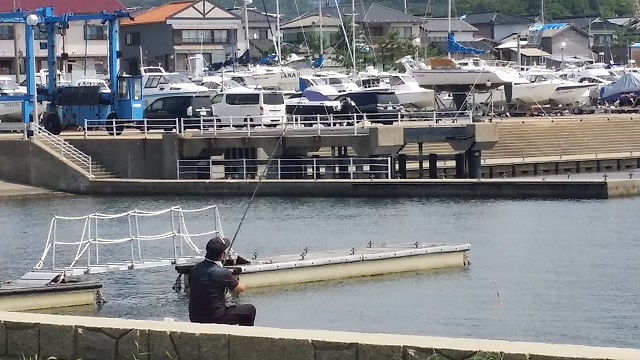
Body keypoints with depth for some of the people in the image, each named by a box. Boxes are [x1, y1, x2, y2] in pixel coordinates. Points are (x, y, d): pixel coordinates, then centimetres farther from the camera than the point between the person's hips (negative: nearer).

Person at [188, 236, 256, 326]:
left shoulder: (196, 268, 0)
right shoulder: (222, 273, -20)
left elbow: (190, 292, 13)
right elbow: (241, 288, -4)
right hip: (215, 319, -7)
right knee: (250, 310, 10)